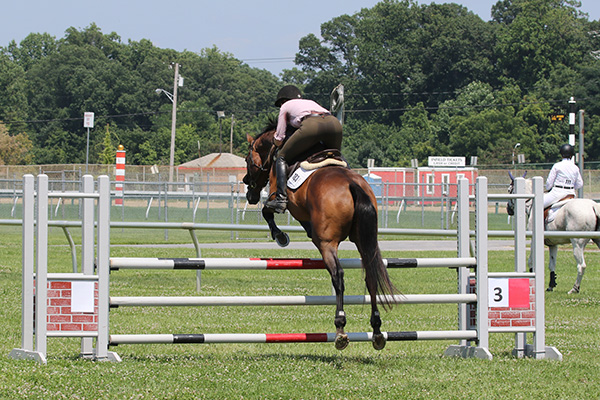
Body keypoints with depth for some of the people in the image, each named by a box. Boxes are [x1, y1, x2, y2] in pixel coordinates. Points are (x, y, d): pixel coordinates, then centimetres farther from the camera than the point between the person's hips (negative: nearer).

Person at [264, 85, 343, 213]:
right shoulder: (311, 102, 42)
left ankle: (281, 198, -7)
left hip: (311, 126, -5)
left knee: (282, 157, 10)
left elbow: (278, 141, 25)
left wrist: (276, 139, 49)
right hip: (335, 123, 5)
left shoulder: (286, 106, 29)